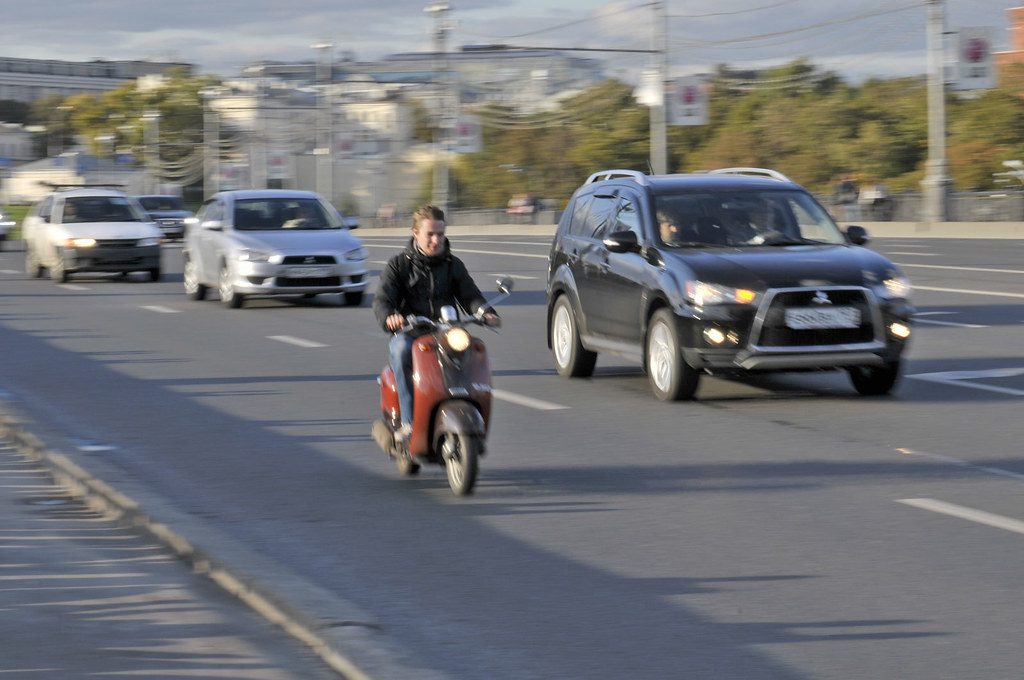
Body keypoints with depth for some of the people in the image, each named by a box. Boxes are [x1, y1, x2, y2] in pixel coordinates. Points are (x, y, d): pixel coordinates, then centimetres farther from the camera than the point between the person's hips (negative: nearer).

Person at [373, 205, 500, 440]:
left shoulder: (453, 265, 17)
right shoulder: (398, 265, 9)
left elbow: (470, 296, 10)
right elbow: (382, 299, -2)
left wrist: (485, 313, -14)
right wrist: (389, 317, -26)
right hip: (409, 333, -2)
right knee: (401, 350, -37)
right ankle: (409, 422, -37)